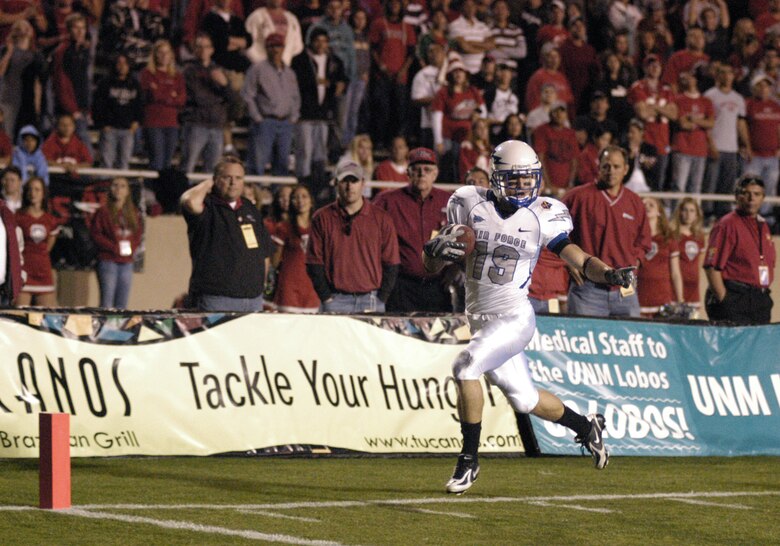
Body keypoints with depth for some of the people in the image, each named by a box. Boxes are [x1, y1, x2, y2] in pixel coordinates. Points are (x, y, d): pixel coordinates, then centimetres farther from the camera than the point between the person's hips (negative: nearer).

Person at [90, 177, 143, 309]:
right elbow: (95, 234, -6)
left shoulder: (134, 213, 12)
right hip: (108, 261, -5)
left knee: (122, 305, 5)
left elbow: (139, 233, 19)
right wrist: (113, 247, -13)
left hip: (127, 263, 5)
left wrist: (133, 247, 1)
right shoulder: (104, 211, -2)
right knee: (107, 303, -9)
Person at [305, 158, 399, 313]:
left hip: (372, 300, 1)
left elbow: (391, 265, 7)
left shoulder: (381, 219, 8)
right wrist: (327, 299, -4)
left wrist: (379, 300, -2)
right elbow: (314, 263, 5)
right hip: (336, 300, -1)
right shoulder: (322, 218, 7)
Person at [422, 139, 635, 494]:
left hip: (514, 318, -4)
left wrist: (609, 274, -25)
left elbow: (577, 258, -6)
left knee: (465, 368, -24)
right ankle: (586, 427, 39)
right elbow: (432, 266, 2)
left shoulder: (543, 215, -5)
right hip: (480, 318, 4)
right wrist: (436, 249, -21)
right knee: (523, 399, 12)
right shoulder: (470, 204, -1)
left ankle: (469, 459, -12)